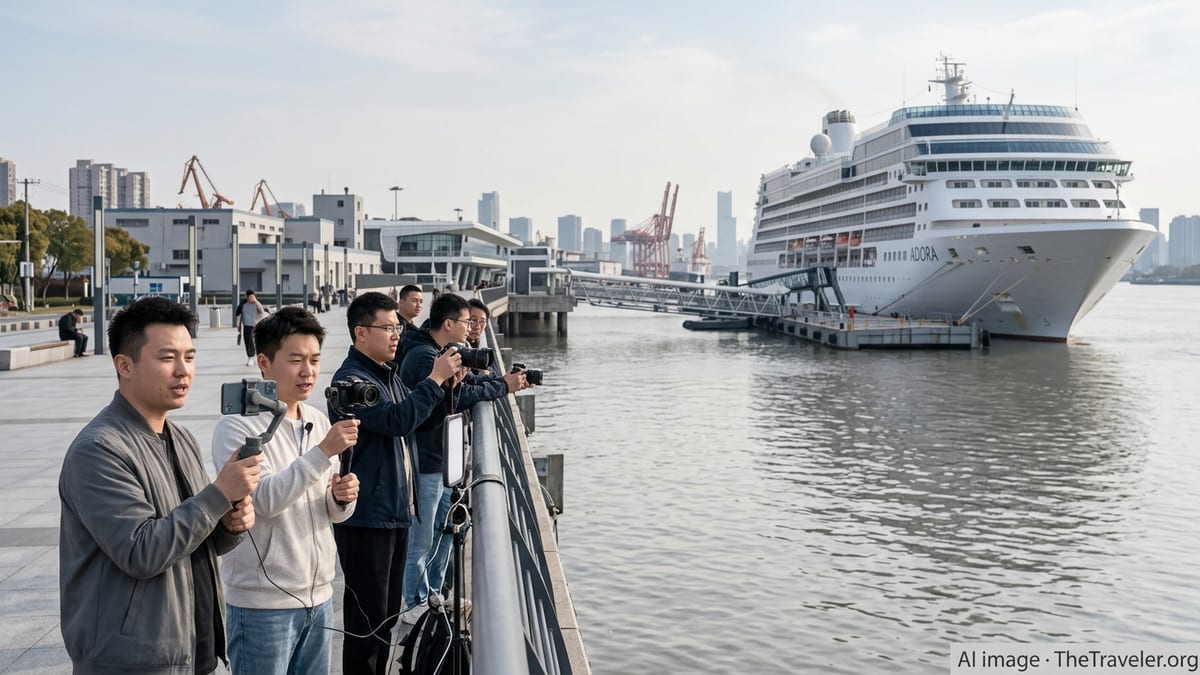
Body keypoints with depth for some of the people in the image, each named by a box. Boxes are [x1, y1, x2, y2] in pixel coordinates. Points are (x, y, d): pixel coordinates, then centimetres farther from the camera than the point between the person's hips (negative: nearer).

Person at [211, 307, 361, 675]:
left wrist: (341, 499, -7)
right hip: (263, 604, -6)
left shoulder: (320, 421, 9)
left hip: (319, 597, 6)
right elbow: (264, 500, -23)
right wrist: (323, 451, -27)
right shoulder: (236, 426, -10)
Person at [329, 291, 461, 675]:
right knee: (367, 618, -2)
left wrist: (447, 387, 5)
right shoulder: (351, 379, -16)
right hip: (366, 517, -9)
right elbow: (397, 420, -28)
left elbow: (415, 419, 21)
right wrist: (435, 379, -21)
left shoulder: (389, 374, 13)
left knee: (388, 613, 18)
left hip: (396, 511, 9)